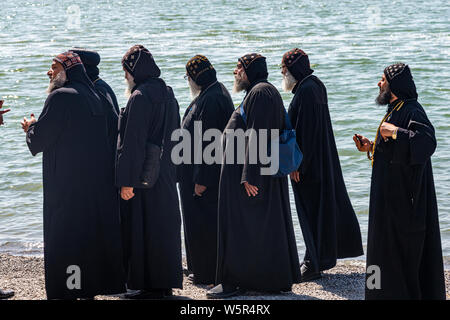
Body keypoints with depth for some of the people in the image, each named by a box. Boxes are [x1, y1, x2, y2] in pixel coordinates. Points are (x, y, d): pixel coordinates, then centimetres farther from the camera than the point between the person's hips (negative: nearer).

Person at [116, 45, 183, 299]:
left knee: (143, 228, -2)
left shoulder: (140, 97, -16)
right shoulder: (168, 94, 11)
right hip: (166, 175, 9)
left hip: (145, 174, -9)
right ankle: (167, 283, 18)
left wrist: (127, 181, -19)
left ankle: (151, 286, 1)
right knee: (165, 225, 12)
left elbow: (133, 142, -19)